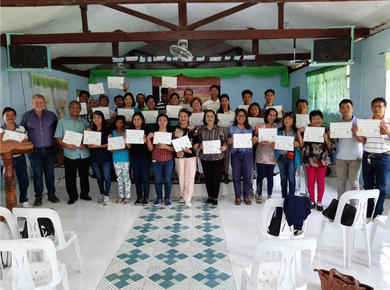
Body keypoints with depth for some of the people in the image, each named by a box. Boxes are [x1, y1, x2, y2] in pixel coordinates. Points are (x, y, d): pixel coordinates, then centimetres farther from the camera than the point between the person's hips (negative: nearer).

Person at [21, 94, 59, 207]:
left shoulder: (51, 115, 6)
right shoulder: (26, 116, 5)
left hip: (50, 150, 1)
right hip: (35, 151, 0)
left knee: (50, 173, 8)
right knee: (37, 173, 4)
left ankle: (51, 194, 20)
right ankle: (38, 196, 15)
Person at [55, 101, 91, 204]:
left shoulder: (84, 122, 11)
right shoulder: (62, 122, 6)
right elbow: (58, 138, 1)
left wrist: (85, 144, -10)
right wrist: (66, 145, -15)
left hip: (84, 154, 2)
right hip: (70, 154, -2)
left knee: (84, 176, 11)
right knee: (70, 177, 3)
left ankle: (85, 194, 27)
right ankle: (72, 196, 18)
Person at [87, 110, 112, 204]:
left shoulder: (107, 130, -3)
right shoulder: (91, 130, 8)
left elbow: (109, 144, -8)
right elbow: (88, 145, 7)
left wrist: (98, 146, -17)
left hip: (106, 157, -4)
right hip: (95, 157, 4)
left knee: (106, 177, -1)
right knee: (99, 177, 13)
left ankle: (106, 195, 12)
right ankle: (102, 194, 26)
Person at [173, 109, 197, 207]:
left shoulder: (192, 129, 4)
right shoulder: (175, 129, 6)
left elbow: (196, 141, 6)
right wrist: (184, 149, -13)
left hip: (191, 156, -1)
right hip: (179, 155, 1)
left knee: (190, 177, -5)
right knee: (181, 176, 7)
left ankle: (188, 198, 1)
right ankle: (183, 196, 23)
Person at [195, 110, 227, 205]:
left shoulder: (220, 129, 2)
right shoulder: (200, 129, 5)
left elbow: (225, 142, 4)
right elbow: (197, 143, 10)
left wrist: (224, 147, -17)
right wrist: (199, 146, -11)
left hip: (217, 157, -1)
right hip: (205, 157, 2)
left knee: (216, 178, 1)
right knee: (207, 177, 8)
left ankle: (215, 197, 16)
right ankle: (210, 196, 25)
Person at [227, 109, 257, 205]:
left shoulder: (250, 129, 11)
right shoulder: (231, 128, 9)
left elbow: (252, 143, 11)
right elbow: (228, 142, 8)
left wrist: (254, 141, -10)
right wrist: (230, 141, -14)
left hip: (247, 154, 0)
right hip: (235, 154, 0)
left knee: (247, 176, 0)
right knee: (236, 176, 1)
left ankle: (246, 196, 14)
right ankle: (238, 197, 13)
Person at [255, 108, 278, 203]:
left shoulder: (277, 127, 7)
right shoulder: (259, 126, 3)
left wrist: (269, 143, -16)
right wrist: (259, 142, -18)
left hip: (271, 156, 1)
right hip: (260, 155, -1)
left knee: (270, 176, 6)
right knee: (260, 176, 4)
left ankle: (269, 196, 19)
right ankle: (259, 195, 18)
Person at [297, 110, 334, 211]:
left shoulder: (326, 131, 2)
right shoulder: (306, 130, 2)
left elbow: (331, 147, 1)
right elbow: (302, 144, -4)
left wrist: (326, 138, -16)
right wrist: (299, 133, -12)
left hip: (322, 159, 0)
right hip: (310, 159, 0)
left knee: (321, 181, 5)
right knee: (310, 181, 7)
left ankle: (319, 202, 17)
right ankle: (312, 201, 21)